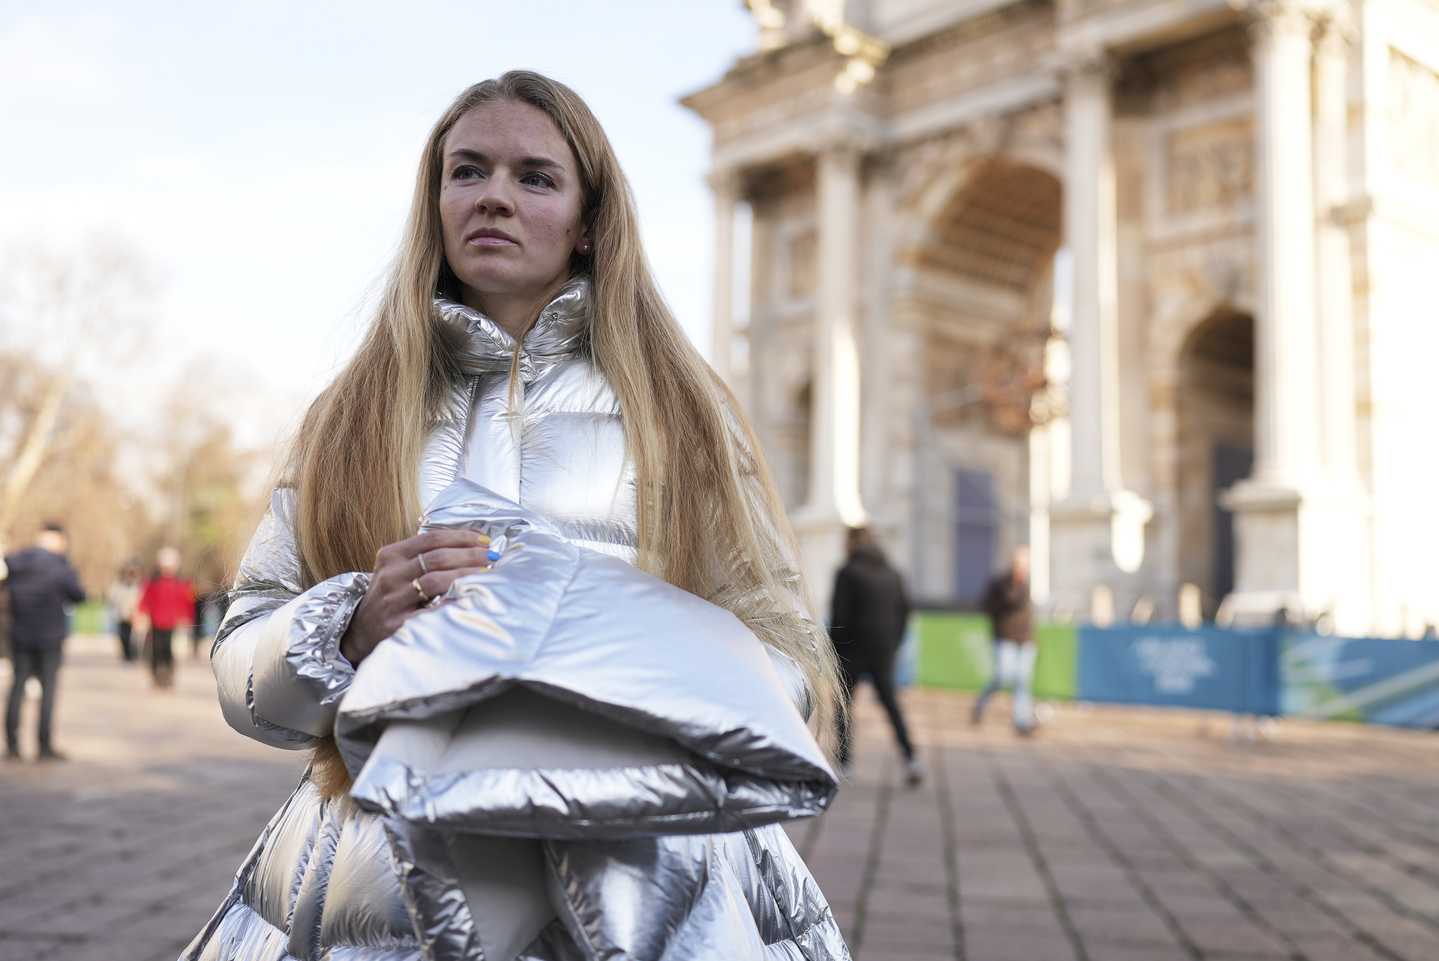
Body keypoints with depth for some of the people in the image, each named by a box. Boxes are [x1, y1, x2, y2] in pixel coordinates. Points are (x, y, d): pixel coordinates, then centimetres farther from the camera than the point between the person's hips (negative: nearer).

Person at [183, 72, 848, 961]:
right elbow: (241, 665, 6)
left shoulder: (679, 410, 5)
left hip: (640, 880, -1)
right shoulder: (354, 416, 9)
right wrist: (355, 627, -14)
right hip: (382, 880, 2)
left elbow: (786, 660, 1)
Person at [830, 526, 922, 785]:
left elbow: (841, 616, -13)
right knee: (889, 701, 8)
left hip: (855, 648, -5)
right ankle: (910, 756, -5)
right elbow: (903, 611, 12)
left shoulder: (848, 573, -9)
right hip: (884, 651, 5)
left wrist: (834, 648, -4)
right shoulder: (892, 574, 10)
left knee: (844, 701, 7)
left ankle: (842, 759, 9)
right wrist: (893, 644, 17)